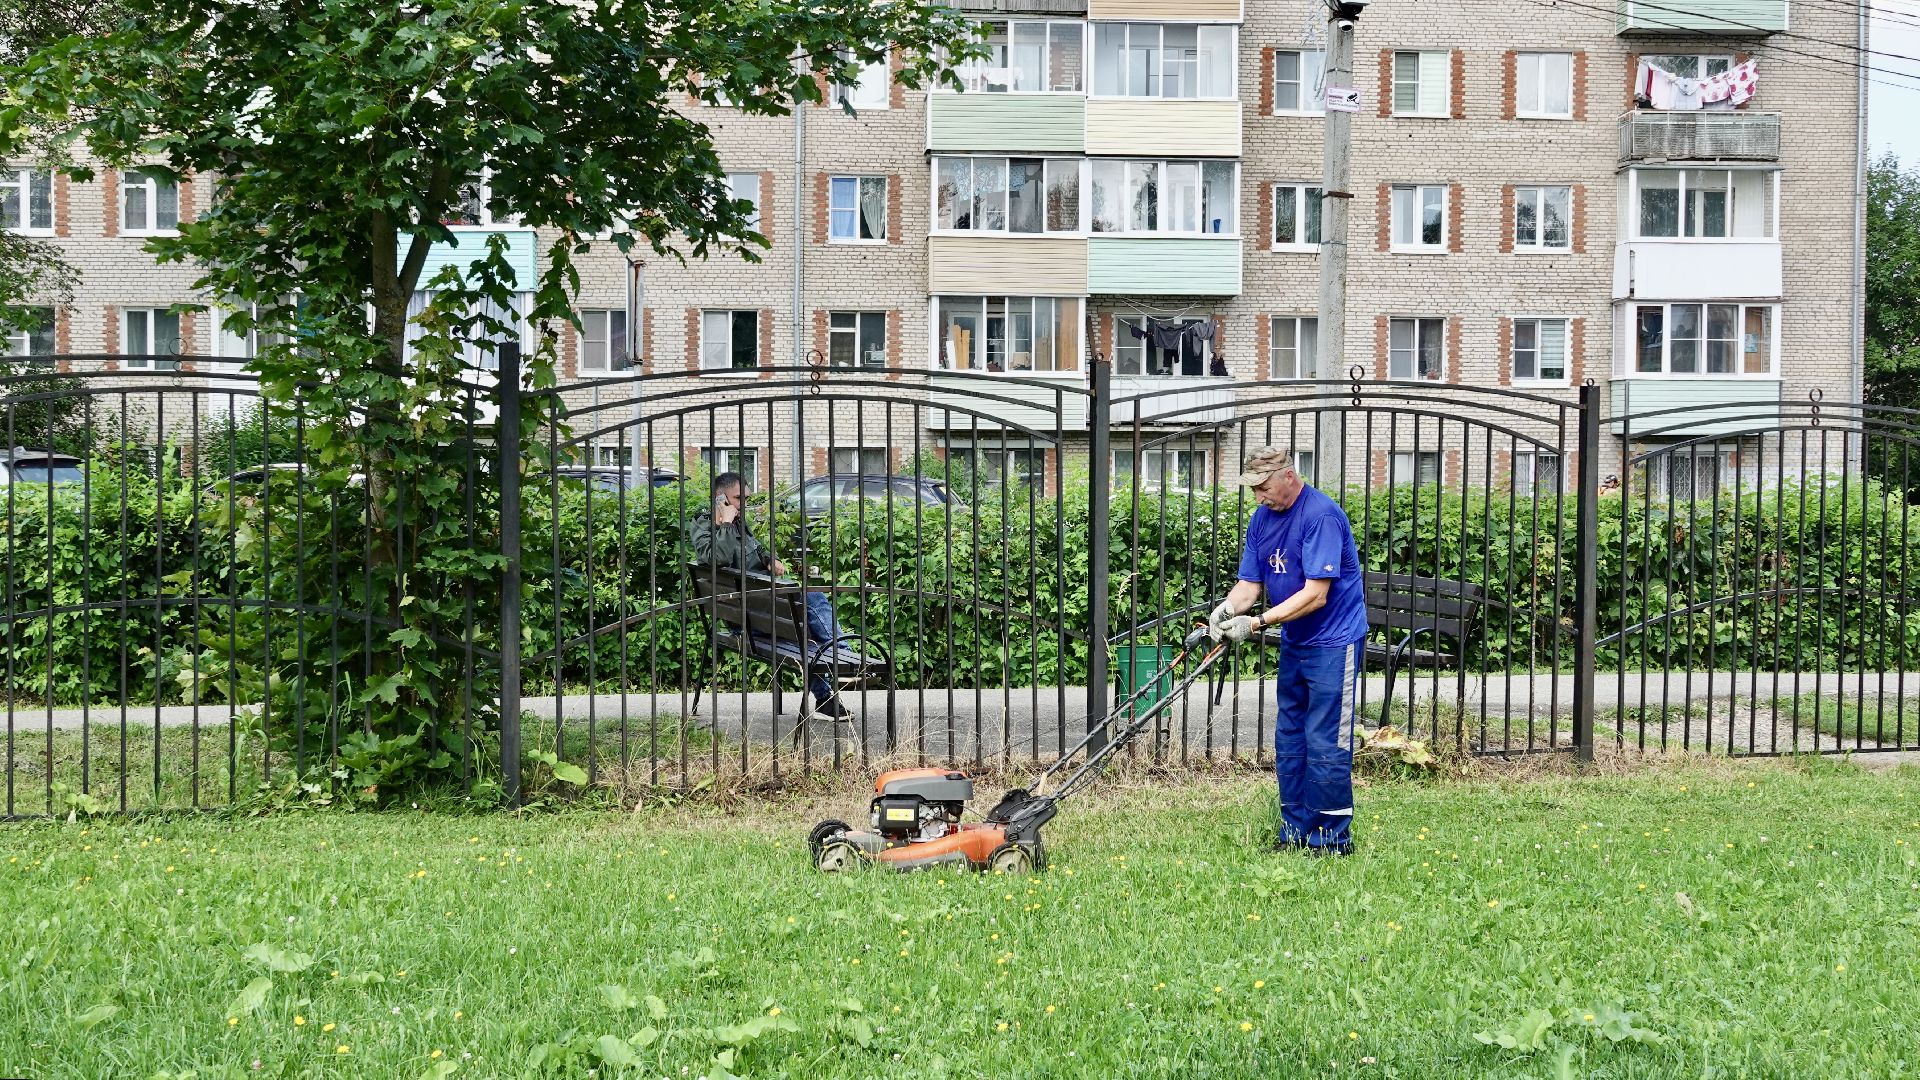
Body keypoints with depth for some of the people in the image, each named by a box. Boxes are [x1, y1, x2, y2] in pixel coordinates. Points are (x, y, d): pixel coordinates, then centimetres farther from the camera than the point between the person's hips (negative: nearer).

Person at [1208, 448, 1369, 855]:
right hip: (1294, 643, 9)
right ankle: (1295, 832, 21)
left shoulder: (1321, 515, -20)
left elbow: (1316, 595, -25)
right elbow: (1250, 583, 5)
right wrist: (1227, 607, -17)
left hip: (1334, 642, -9)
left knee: (1325, 744, -7)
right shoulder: (1262, 518, 5)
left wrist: (1259, 621, -29)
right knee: (1288, 741, 12)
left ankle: (1333, 839, 3)